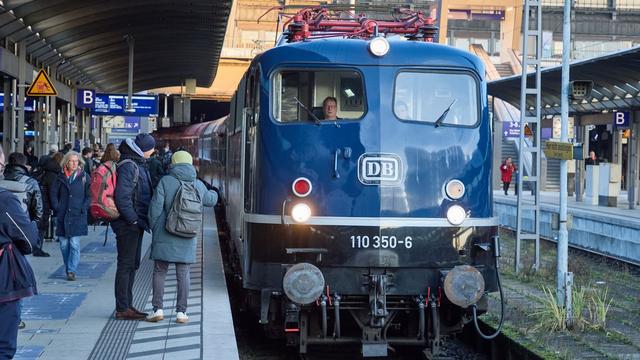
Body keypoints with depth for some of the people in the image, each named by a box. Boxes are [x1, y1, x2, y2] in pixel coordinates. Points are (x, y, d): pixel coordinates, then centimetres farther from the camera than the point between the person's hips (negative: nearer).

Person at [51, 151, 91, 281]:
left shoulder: (84, 177, 3)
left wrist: (83, 209, -8)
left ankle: (72, 271, -9)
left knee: (74, 244, -10)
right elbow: (54, 194, 12)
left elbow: (89, 196, 3)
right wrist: (56, 208, 1)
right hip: (62, 216, 3)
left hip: (77, 216, -3)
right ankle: (68, 269, 18)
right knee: (64, 244, 5)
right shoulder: (61, 177, 9)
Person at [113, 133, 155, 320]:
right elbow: (122, 197, -23)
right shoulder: (128, 166, -16)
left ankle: (127, 305, 22)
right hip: (128, 224, -10)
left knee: (132, 264, 14)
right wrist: (134, 220, -21)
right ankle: (122, 308, -1)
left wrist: (140, 220, 13)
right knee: (126, 264, -5)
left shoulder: (138, 164, 16)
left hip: (135, 223, 10)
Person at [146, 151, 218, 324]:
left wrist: (154, 229, 6)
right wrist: (214, 193, 49)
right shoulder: (198, 185, 5)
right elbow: (211, 200, 25)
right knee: (183, 274, 7)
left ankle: (158, 309, 5)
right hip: (187, 239, 2)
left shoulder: (165, 182, -6)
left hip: (165, 238, -2)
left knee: (159, 272, 7)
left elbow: (155, 208, -9)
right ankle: (181, 311, 7)